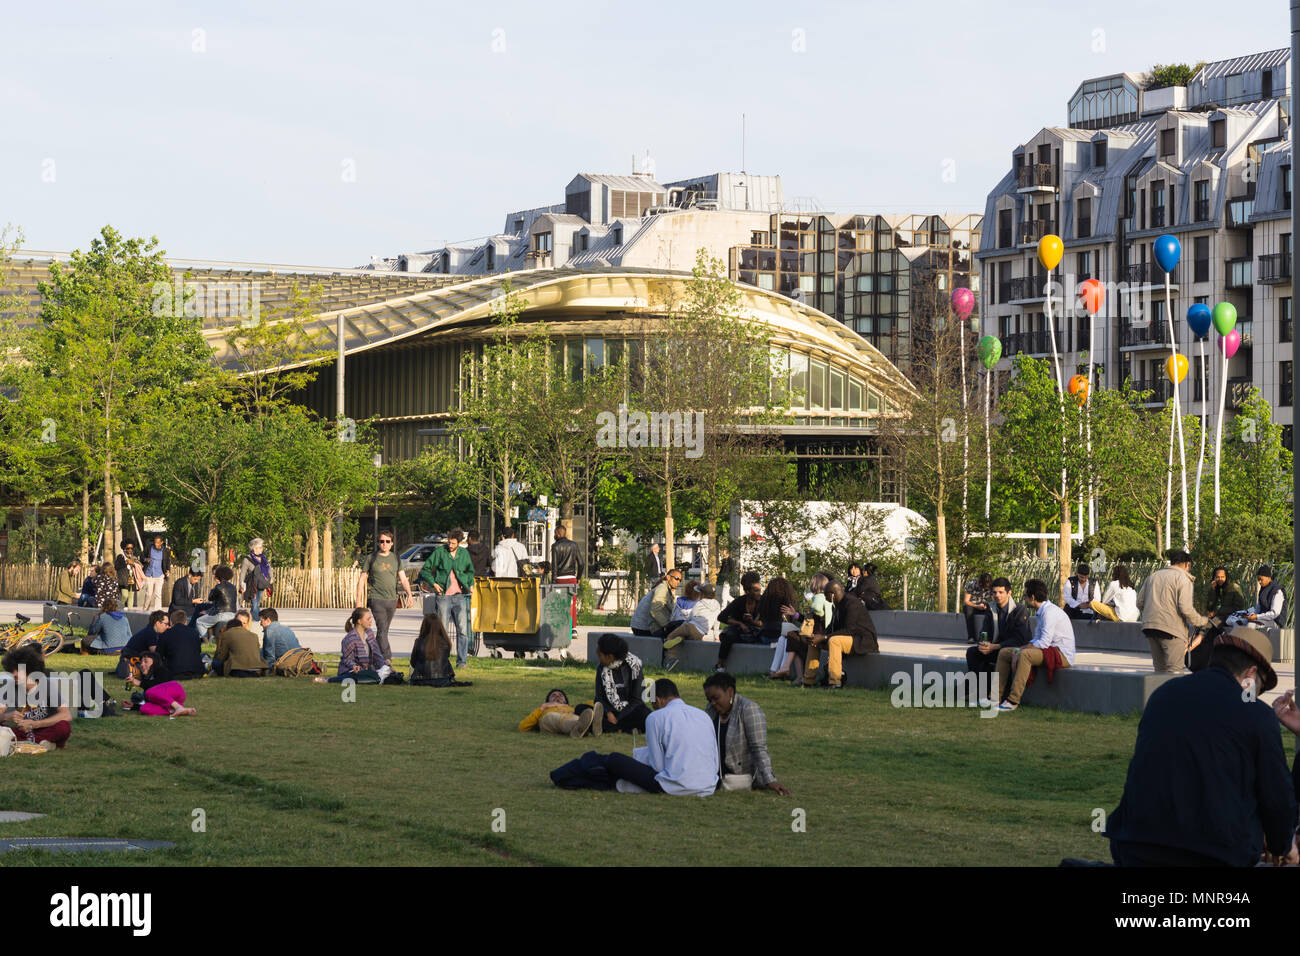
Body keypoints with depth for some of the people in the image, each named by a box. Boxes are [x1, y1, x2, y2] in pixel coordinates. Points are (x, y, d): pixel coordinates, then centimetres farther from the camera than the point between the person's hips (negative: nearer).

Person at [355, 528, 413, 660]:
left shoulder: (395, 559, 12)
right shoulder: (371, 558, 3)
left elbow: (403, 579, 9)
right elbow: (361, 580, 6)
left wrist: (409, 594, -8)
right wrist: (358, 600, -1)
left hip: (392, 600, 4)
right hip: (376, 599, -4)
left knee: (383, 630, 9)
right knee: (382, 629, -15)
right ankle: (387, 659, -21)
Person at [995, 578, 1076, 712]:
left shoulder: (1050, 611, -17)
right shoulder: (1041, 612, 14)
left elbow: (1044, 642, -24)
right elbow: (1036, 641, 16)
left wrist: (1020, 651, -17)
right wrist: (1018, 651, -1)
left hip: (1061, 654, -10)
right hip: (1048, 650, 10)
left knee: (1025, 654, -36)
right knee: (1004, 653, 7)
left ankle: (1013, 701, -35)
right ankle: (996, 697, 2)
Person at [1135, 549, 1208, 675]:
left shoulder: (1153, 575, 19)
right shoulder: (1183, 578, -2)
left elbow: (1140, 603, 16)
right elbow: (1186, 608, -11)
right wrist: (1202, 621, 2)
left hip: (1149, 626, 7)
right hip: (1171, 628, -7)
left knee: (1160, 668, 14)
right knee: (1175, 670, -7)